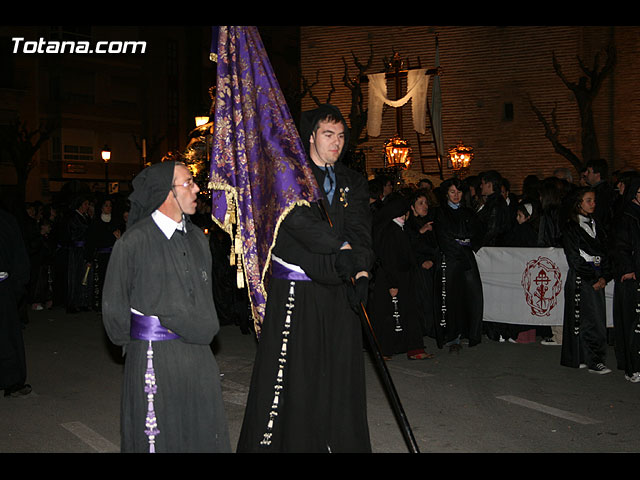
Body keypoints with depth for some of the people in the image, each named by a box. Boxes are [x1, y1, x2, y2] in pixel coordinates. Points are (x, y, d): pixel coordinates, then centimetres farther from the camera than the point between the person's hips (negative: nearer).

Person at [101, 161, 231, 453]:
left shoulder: (197, 238, 8)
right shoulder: (134, 242, -12)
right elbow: (114, 306, -3)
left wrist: (203, 329, 13)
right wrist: (130, 344, 5)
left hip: (198, 354, 6)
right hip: (153, 357, -6)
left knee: (206, 434, 12)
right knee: (157, 439, 5)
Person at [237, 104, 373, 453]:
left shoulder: (353, 182, 13)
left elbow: (360, 230, 0)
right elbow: (298, 219, -16)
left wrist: (361, 269, -17)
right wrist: (340, 247, -20)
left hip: (339, 287, 5)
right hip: (295, 288, -4)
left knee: (340, 368, 10)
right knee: (288, 368, -2)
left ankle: (341, 440, 21)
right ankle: (269, 439, 10)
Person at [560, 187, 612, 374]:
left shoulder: (594, 225, 16)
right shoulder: (571, 227, -4)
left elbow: (603, 253, 15)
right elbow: (574, 258, -10)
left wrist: (604, 276, 0)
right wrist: (594, 278, -10)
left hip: (596, 279, 7)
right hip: (579, 279, -7)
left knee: (597, 319, 3)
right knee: (590, 320, -9)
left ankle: (582, 358, 9)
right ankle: (594, 361, -5)